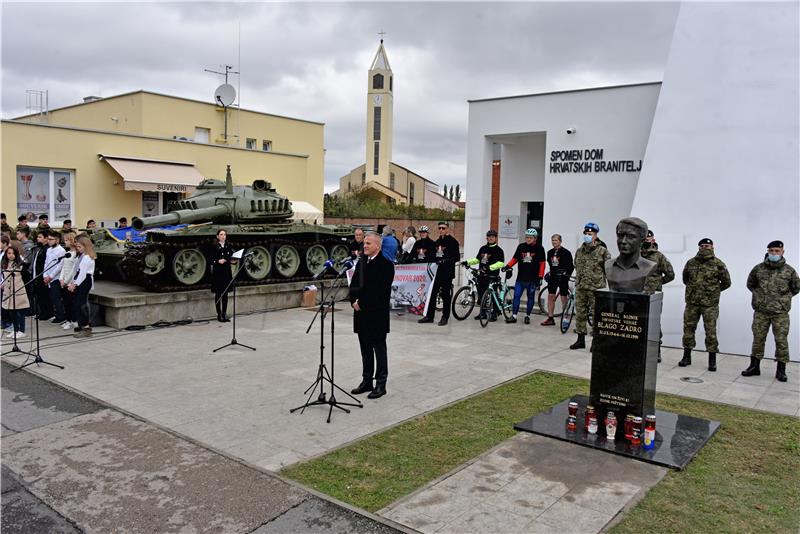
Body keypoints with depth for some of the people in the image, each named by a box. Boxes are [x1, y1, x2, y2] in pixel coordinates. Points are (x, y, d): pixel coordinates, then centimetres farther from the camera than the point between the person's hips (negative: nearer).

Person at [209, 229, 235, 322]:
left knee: (225, 294, 8)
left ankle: (224, 314, 17)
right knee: (218, 294, 2)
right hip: (217, 273, -4)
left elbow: (231, 258, 12)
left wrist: (232, 260, -9)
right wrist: (218, 261, -22)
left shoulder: (229, 246, 6)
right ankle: (219, 314, 10)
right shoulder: (214, 247, -5)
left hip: (227, 272, 4)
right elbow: (210, 261, -6)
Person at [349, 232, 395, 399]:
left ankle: (381, 384, 11)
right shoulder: (362, 262, 12)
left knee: (379, 349, 3)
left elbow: (379, 291, -18)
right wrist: (354, 301, -6)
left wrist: (361, 303, -15)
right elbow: (353, 285, 11)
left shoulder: (386, 264, -11)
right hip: (361, 313, 7)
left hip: (377, 314, -7)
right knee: (365, 349, 14)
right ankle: (367, 381, 25)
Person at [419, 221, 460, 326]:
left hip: (447, 272, -7)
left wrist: (446, 261, -23)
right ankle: (429, 316, 12)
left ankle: (445, 317, 9)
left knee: (446, 294, 0)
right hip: (438, 270, 7)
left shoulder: (452, 241, -6)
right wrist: (435, 260, 2)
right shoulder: (438, 241, 17)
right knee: (432, 293, 5)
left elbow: (457, 257, -12)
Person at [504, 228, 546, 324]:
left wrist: (540, 277, -7)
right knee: (516, 296, -2)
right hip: (521, 277, 2)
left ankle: (527, 316, 20)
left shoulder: (539, 248, -2)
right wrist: (508, 266, -5)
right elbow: (515, 259, 11)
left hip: (532, 278, -2)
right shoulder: (521, 246, 6)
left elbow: (542, 263, -2)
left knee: (530, 297, 8)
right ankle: (514, 316, 2)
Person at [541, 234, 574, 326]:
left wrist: (567, 275, -14)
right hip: (553, 277, 5)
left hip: (562, 278, -5)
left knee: (564, 298, -1)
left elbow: (571, 266, -5)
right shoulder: (550, 252, 11)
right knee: (550, 297, 3)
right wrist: (550, 274, 13)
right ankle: (550, 319, 8)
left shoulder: (566, 252, -6)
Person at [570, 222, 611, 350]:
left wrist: (603, 284, -5)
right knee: (580, 314, 9)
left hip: (596, 288, -5)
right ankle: (580, 339, 18)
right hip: (580, 288, 6)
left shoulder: (602, 251, -5)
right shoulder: (579, 251, 12)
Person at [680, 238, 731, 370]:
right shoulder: (691, 263, 6)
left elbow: (726, 282, 6)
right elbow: (685, 279, 21)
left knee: (711, 331, 0)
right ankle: (687, 357, 18)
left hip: (710, 304, -3)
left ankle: (712, 360, 9)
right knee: (688, 328, 7)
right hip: (692, 302, 3)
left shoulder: (718, 264, -3)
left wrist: (714, 291, 7)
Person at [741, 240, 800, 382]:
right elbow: (750, 284, 18)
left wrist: (784, 298, 6)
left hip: (781, 312, -1)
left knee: (781, 340, 2)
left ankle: (781, 370, 12)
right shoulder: (758, 269, 2)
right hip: (760, 311, 1)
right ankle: (754, 366, 17)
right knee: (758, 339, 7)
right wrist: (760, 295, 9)